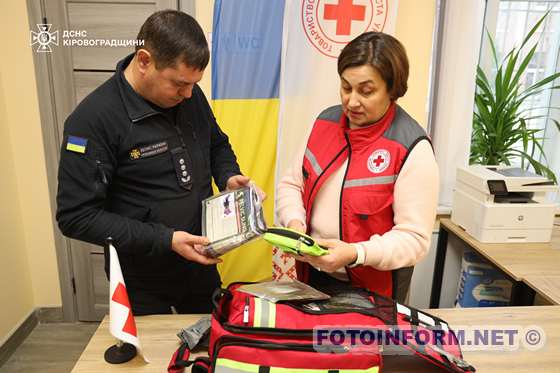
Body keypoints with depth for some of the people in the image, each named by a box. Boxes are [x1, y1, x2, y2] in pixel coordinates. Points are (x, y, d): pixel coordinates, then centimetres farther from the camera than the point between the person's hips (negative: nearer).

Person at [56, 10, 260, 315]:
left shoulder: (190, 95, -4)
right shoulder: (93, 119, -22)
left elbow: (217, 145, 13)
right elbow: (76, 215, -21)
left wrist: (229, 177, -9)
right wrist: (164, 240, -26)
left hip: (200, 264, 5)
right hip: (142, 283, -5)